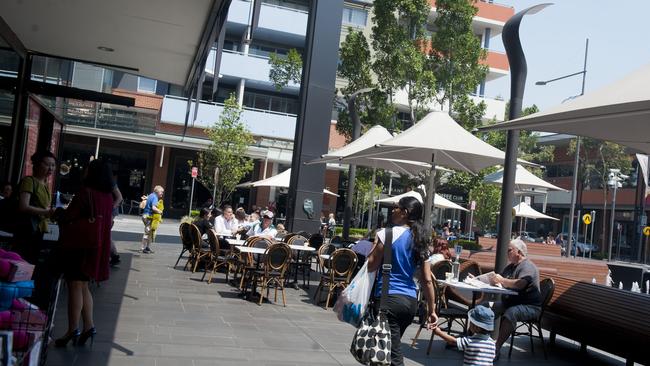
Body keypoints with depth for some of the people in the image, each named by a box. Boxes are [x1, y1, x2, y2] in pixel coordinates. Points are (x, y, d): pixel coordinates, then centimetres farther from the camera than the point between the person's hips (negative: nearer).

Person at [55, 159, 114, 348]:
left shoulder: (86, 192, -14)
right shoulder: (108, 196, 9)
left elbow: (68, 216, -15)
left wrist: (56, 215, 6)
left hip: (79, 245, -7)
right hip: (98, 245, 7)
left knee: (75, 286, -2)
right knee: (83, 286, 16)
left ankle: (73, 330, 1)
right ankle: (88, 326, 15)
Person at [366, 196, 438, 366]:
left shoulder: (387, 233, -9)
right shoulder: (420, 240, 9)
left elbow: (371, 266, -7)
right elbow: (427, 280, 7)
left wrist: (377, 246, 8)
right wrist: (432, 310, 11)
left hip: (389, 298, -7)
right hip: (411, 301, 7)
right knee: (392, 345, 22)